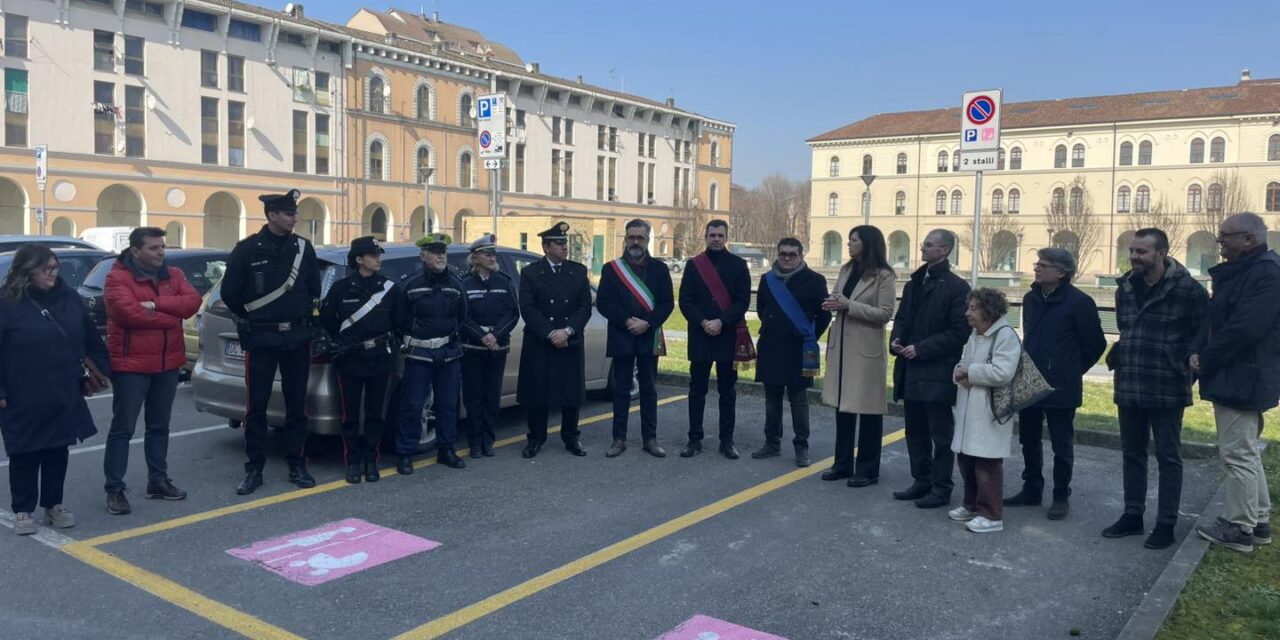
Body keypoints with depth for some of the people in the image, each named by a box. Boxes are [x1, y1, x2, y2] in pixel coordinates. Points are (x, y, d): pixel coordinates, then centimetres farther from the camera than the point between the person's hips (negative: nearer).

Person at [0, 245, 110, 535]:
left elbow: (90, 338, 12)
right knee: (25, 454, 7)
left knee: (58, 451, 12)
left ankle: (54, 505, 24)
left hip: (65, 396, 4)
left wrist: (101, 367, 10)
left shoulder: (69, 298, 4)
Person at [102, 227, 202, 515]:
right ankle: (115, 489, 5)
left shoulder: (173, 274, 9)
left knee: (159, 426, 15)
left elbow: (192, 302, -7)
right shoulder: (118, 277, -10)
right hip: (130, 365, -6)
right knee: (122, 428, -1)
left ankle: (158, 481, 25)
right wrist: (172, 317, -14)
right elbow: (130, 313, -24)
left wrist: (156, 303, -19)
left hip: (167, 364, 6)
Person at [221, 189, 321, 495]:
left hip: (297, 338, 3)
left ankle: (297, 465, 17)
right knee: (256, 406, 2)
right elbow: (230, 292, 1)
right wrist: (250, 320, 7)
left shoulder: (304, 248, 5)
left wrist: (305, 317, 8)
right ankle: (254, 469, 12)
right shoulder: (247, 249, -5)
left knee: (297, 404, 7)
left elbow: (314, 289, 14)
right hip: (261, 339, -3)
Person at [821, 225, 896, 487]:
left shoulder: (884, 275, -8)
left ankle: (867, 469, 11)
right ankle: (843, 463, 21)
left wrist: (849, 305, -19)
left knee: (867, 409, 1)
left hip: (866, 349, -7)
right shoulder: (846, 270, 13)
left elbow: (885, 313, -14)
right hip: (841, 346, 7)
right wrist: (833, 304, -6)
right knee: (843, 406, 11)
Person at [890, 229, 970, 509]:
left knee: (941, 434, 3)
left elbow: (959, 332, -14)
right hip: (911, 371, 7)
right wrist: (895, 339, -2)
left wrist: (921, 348, -18)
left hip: (937, 373, -7)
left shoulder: (957, 287, -9)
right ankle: (921, 481, 26)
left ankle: (941, 489, 11)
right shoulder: (914, 284, 15)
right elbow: (901, 317, 20)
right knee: (916, 431, 14)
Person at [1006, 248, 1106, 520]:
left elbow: (1096, 344, -7)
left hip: (1060, 388, -6)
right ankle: (1031, 490, 27)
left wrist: (1073, 371, 1)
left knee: (1062, 445, 5)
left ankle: (1061, 497, 17)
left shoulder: (1079, 302, -13)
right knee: (1028, 441, 14)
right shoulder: (1031, 298, 8)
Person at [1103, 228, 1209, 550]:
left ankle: (1166, 524, 14)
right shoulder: (1125, 288, 8)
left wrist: (1186, 361, -12)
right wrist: (1118, 355, 7)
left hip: (1167, 389, -6)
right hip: (1128, 387, 6)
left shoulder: (1187, 289, -11)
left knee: (1168, 457, 5)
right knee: (1132, 453, 14)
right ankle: (1132, 516, 25)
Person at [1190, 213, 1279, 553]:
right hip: (1236, 378, 11)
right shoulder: (1238, 272, 14)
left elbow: (1243, 330, -25)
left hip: (1243, 380, -11)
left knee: (1237, 454, -2)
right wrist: (1197, 352, -2)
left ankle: (1239, 528, 8)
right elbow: (1215, 319, 14)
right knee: (1245, 452, 17)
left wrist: (1205, 360, -15)